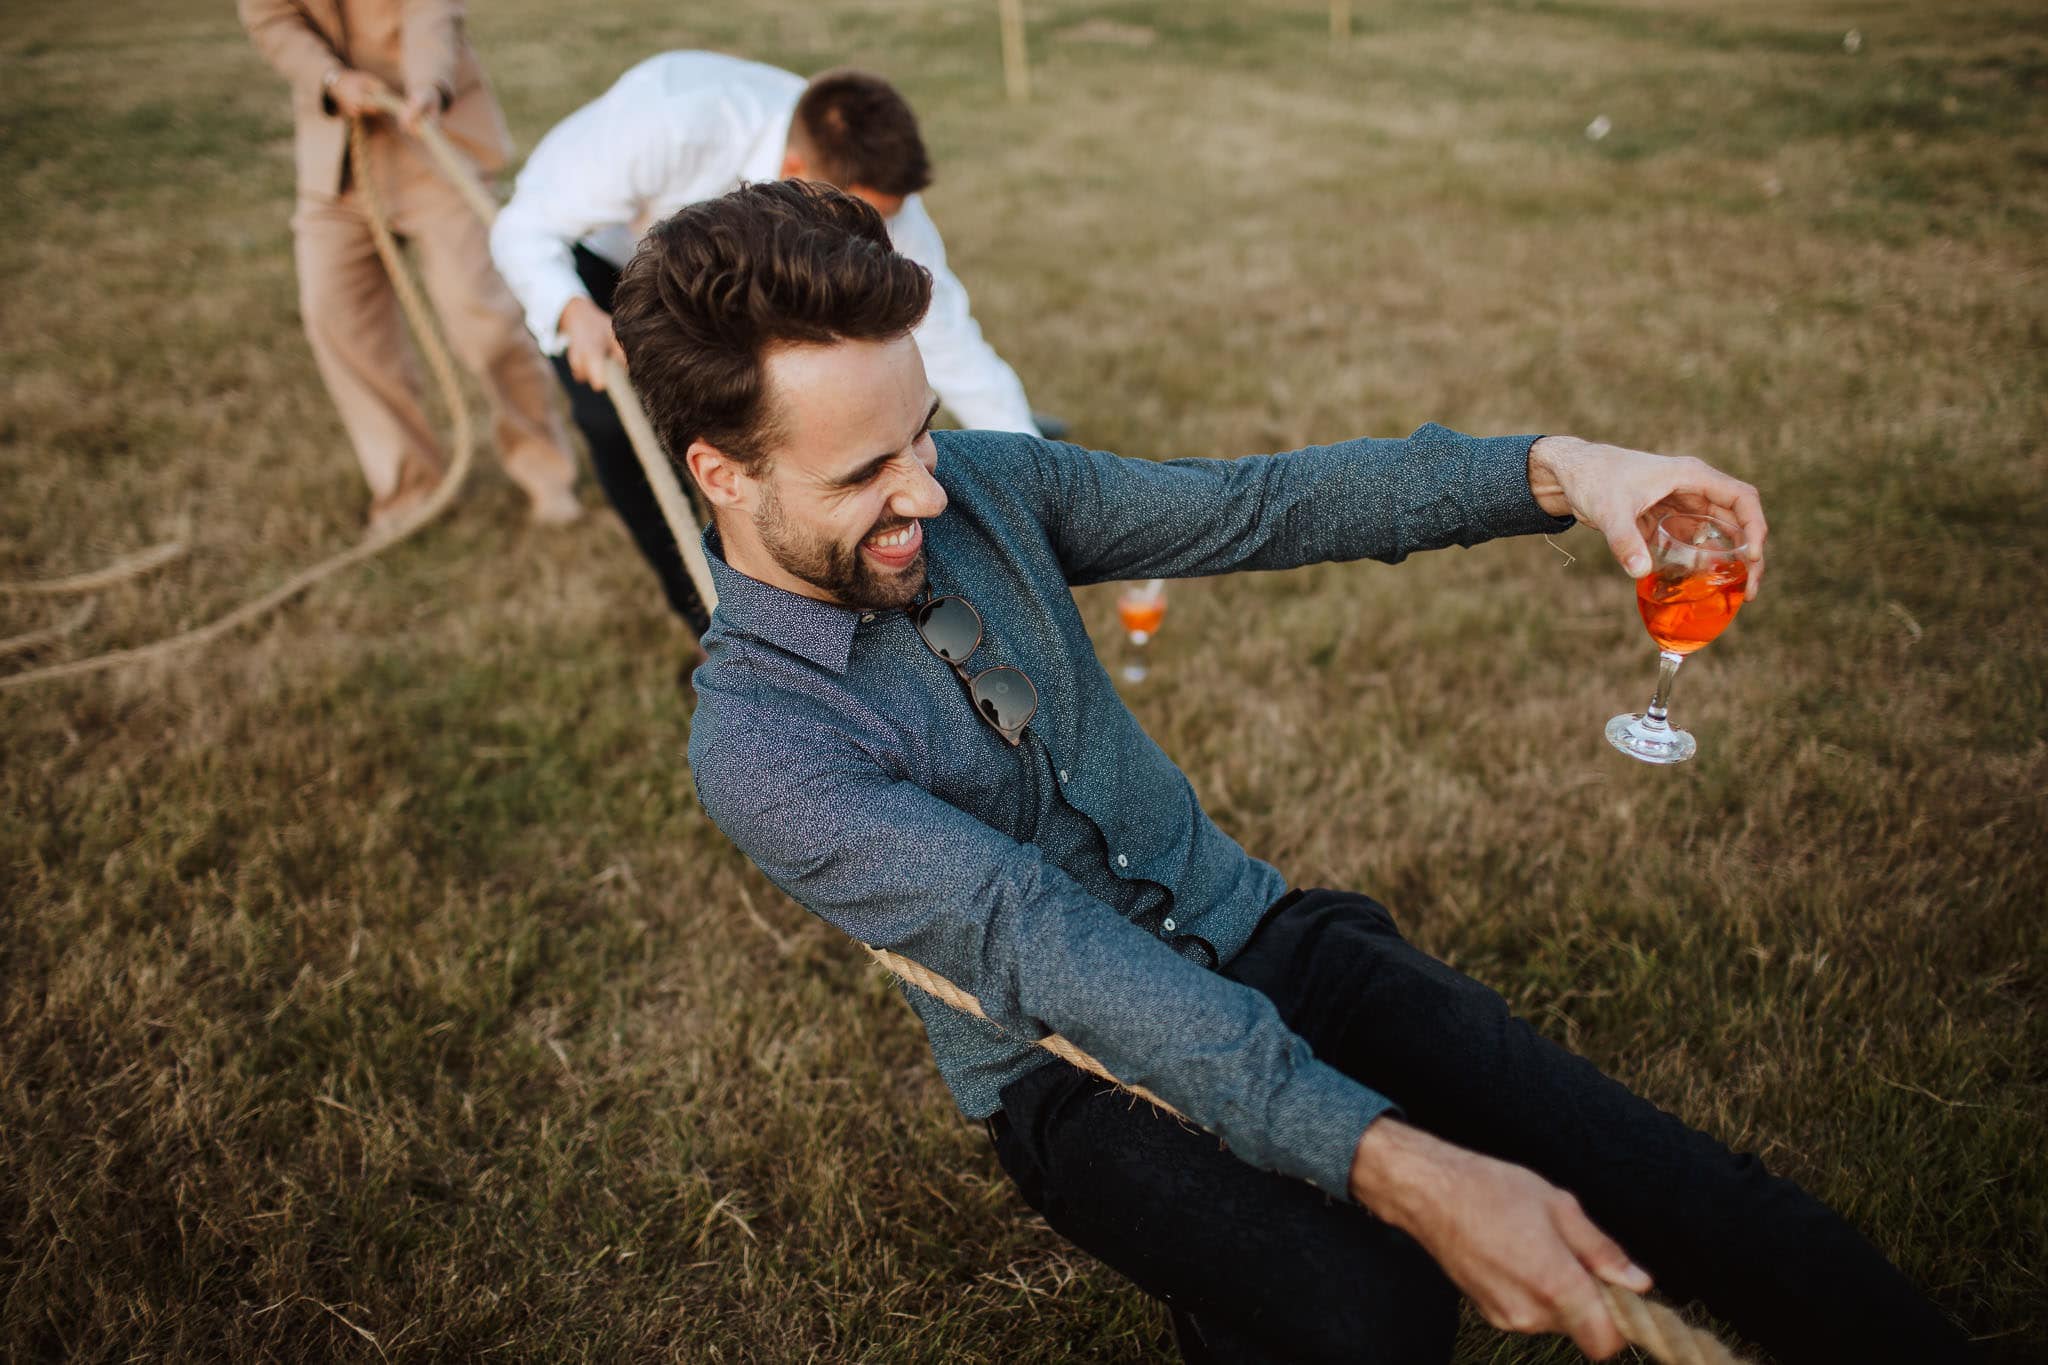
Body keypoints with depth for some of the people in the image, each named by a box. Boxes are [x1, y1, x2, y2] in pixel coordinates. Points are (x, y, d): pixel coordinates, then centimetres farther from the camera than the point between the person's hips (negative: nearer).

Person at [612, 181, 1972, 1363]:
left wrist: (1549, 469, -18)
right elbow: (1044, 947, -31)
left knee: (1672, 1192, -15)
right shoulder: (758, 748, -21)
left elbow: (1256, 506, -3)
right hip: (1076, 1071, -4)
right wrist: (1391, 1164, -38)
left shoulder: (984, 483, -4)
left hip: (1248, 930, 4)